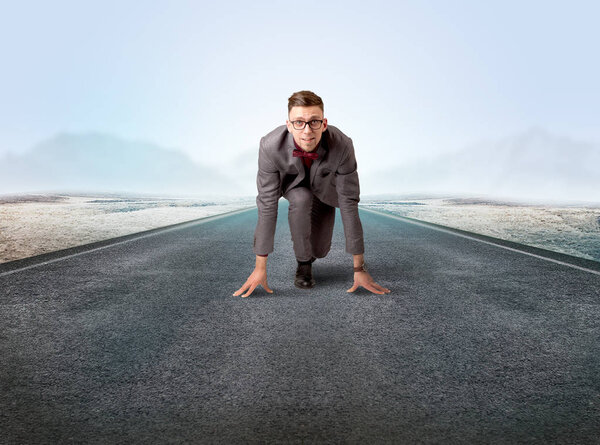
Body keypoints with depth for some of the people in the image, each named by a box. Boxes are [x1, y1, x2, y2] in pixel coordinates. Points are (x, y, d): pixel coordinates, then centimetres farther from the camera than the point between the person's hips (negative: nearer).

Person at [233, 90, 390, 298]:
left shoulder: (342, 146, -39)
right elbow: (267, 205, -33)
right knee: (301, 199, -35)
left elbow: (349, 204, -32)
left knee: (319, 251, -4)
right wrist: (260, 267, -30)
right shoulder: (270, 146, -39)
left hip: (324, 187, 1)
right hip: (291, 183, -1)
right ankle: (303, 263, -10)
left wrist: (359, 268, -30)